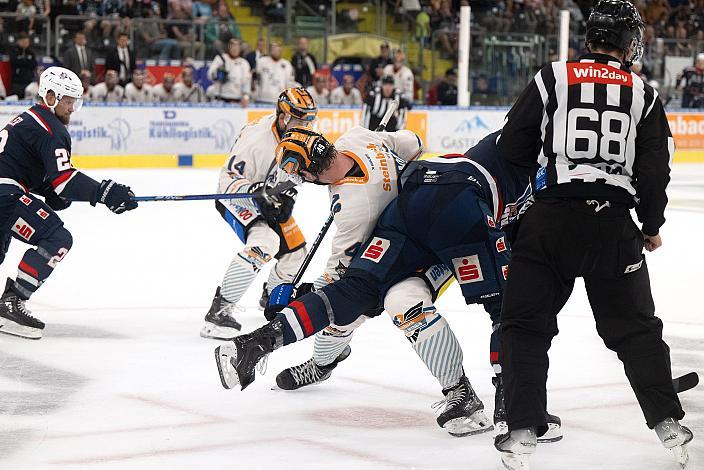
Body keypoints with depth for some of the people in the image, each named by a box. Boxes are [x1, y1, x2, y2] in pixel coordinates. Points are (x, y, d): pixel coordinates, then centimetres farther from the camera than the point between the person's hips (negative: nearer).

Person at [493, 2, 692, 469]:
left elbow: (512, 146, 3)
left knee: (526, 324, 7)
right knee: (635, 326, 15)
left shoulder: (552, 77, 3)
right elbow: (655, 170, 6)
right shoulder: (644, 94, 7)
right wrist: (652, 228, 19)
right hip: (614, 224, 1)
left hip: (551, 218, -1)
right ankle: (669, 424, 16)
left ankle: (523, 430, -3)